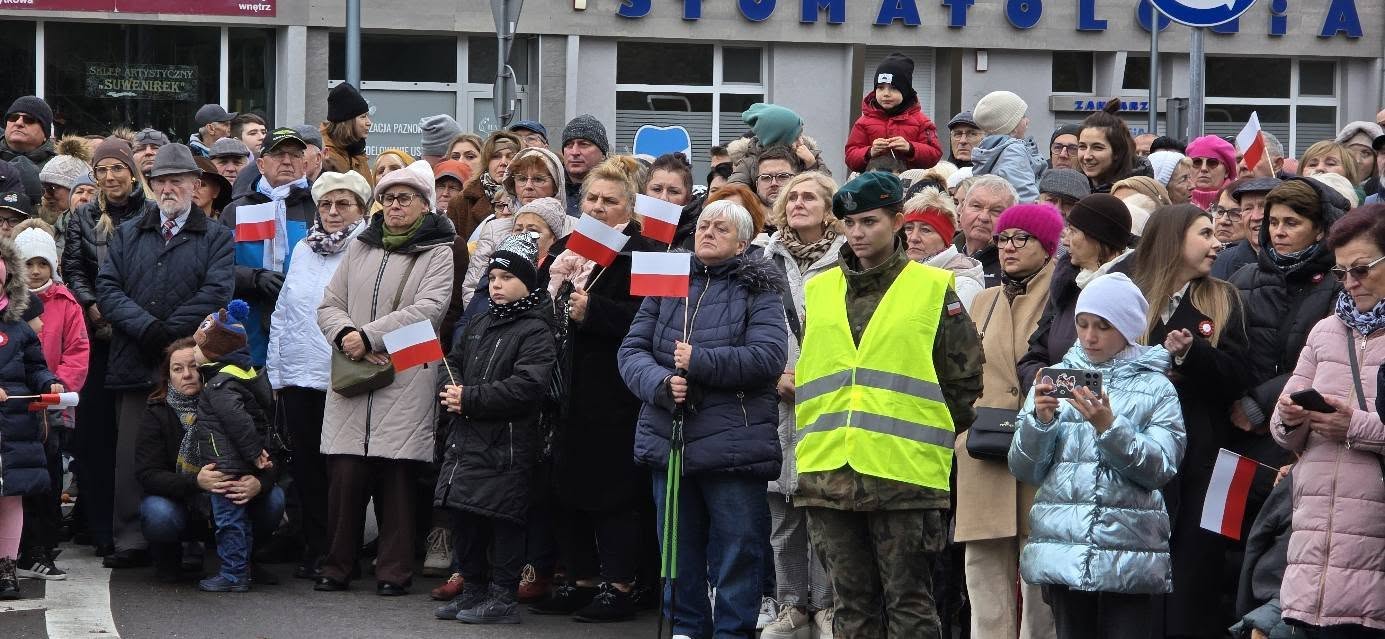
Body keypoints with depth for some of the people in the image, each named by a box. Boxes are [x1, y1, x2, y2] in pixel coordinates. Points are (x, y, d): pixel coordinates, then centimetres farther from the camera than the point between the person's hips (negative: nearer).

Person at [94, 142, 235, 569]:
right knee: (133, 454, 1)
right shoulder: (127, 235, 17)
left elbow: (215, 293, -6)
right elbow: (107, 288, 5)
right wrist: (146, 327, -11)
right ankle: (132, 539, 4)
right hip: (135, 365, 3)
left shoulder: (216, 238, 8)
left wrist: (166, 331, -13)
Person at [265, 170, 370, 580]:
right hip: (298, 376, 5)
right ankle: (315, 550, 15)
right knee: (307, 465, 7)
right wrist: (275, 369, 13)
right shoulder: (303, 250, 14)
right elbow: (282, 312, 18)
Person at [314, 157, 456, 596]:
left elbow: (428, 309, -10)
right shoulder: (360, 247, 18)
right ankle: (337, 567, 7)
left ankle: (394, 571, 6)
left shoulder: (439, 253, 3)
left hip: (407, 379, -3)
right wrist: (346, 336, -7)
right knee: (345, 473, -3)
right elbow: (329, 304, 15)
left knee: (396, 476, -2)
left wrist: (369, 336, -15)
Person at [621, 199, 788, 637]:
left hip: (733, 443, -4)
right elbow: (632, 350, 5)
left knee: (736, 549, -2)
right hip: (669, 438, 4)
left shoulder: (759, 290, -1)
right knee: (679, 549, 13)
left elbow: (769, 355, -15)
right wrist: (661, 383, -15)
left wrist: (700, 361, -19)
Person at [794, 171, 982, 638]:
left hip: (904, 474, -4)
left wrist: (929, 437, 3)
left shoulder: (932, 289, 2)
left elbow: (964, 377, 3)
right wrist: (819, 433, 15)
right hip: (829, 473, 4)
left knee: (908, 601, -1)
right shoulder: (819, 290, 14)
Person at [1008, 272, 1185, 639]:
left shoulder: (1155, 388, 5)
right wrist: (1040, 420, -10)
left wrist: (1109, 426, -19)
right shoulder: (1056, 379, 11)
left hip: (1129, 552, -2)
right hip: (1062, 549, 2)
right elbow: (1024, 470, 8)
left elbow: (1160, 468, -7)